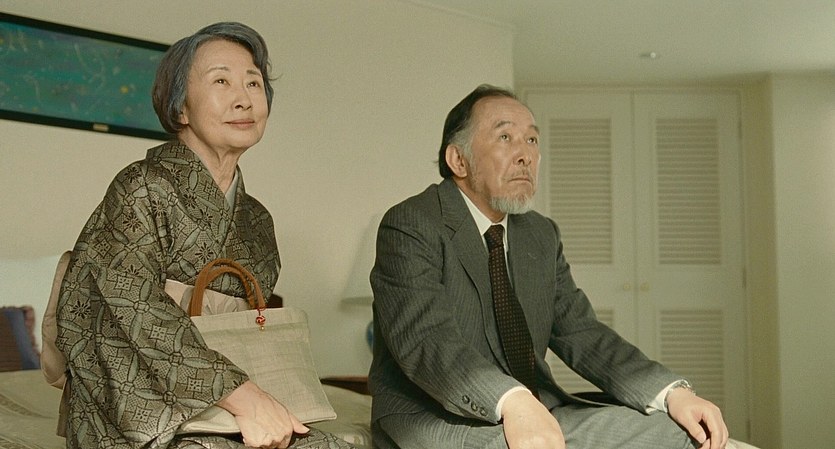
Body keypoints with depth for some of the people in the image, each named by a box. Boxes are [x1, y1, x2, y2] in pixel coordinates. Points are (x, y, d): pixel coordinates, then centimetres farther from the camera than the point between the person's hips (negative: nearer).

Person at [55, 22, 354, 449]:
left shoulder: (255, 219, 14)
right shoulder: (141, 189, -6)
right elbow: (141, 312, -17)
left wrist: (271, 413, -3)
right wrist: (242, 396, -22)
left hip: (227, 414, 7)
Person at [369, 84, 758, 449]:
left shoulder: (542, 236, 15)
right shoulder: (409, 226, -9)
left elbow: (580, 332, 8)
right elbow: (425, 337, -24)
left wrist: (671, 393, -8)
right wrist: (511, 401, -41)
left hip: (536, 412, 7)